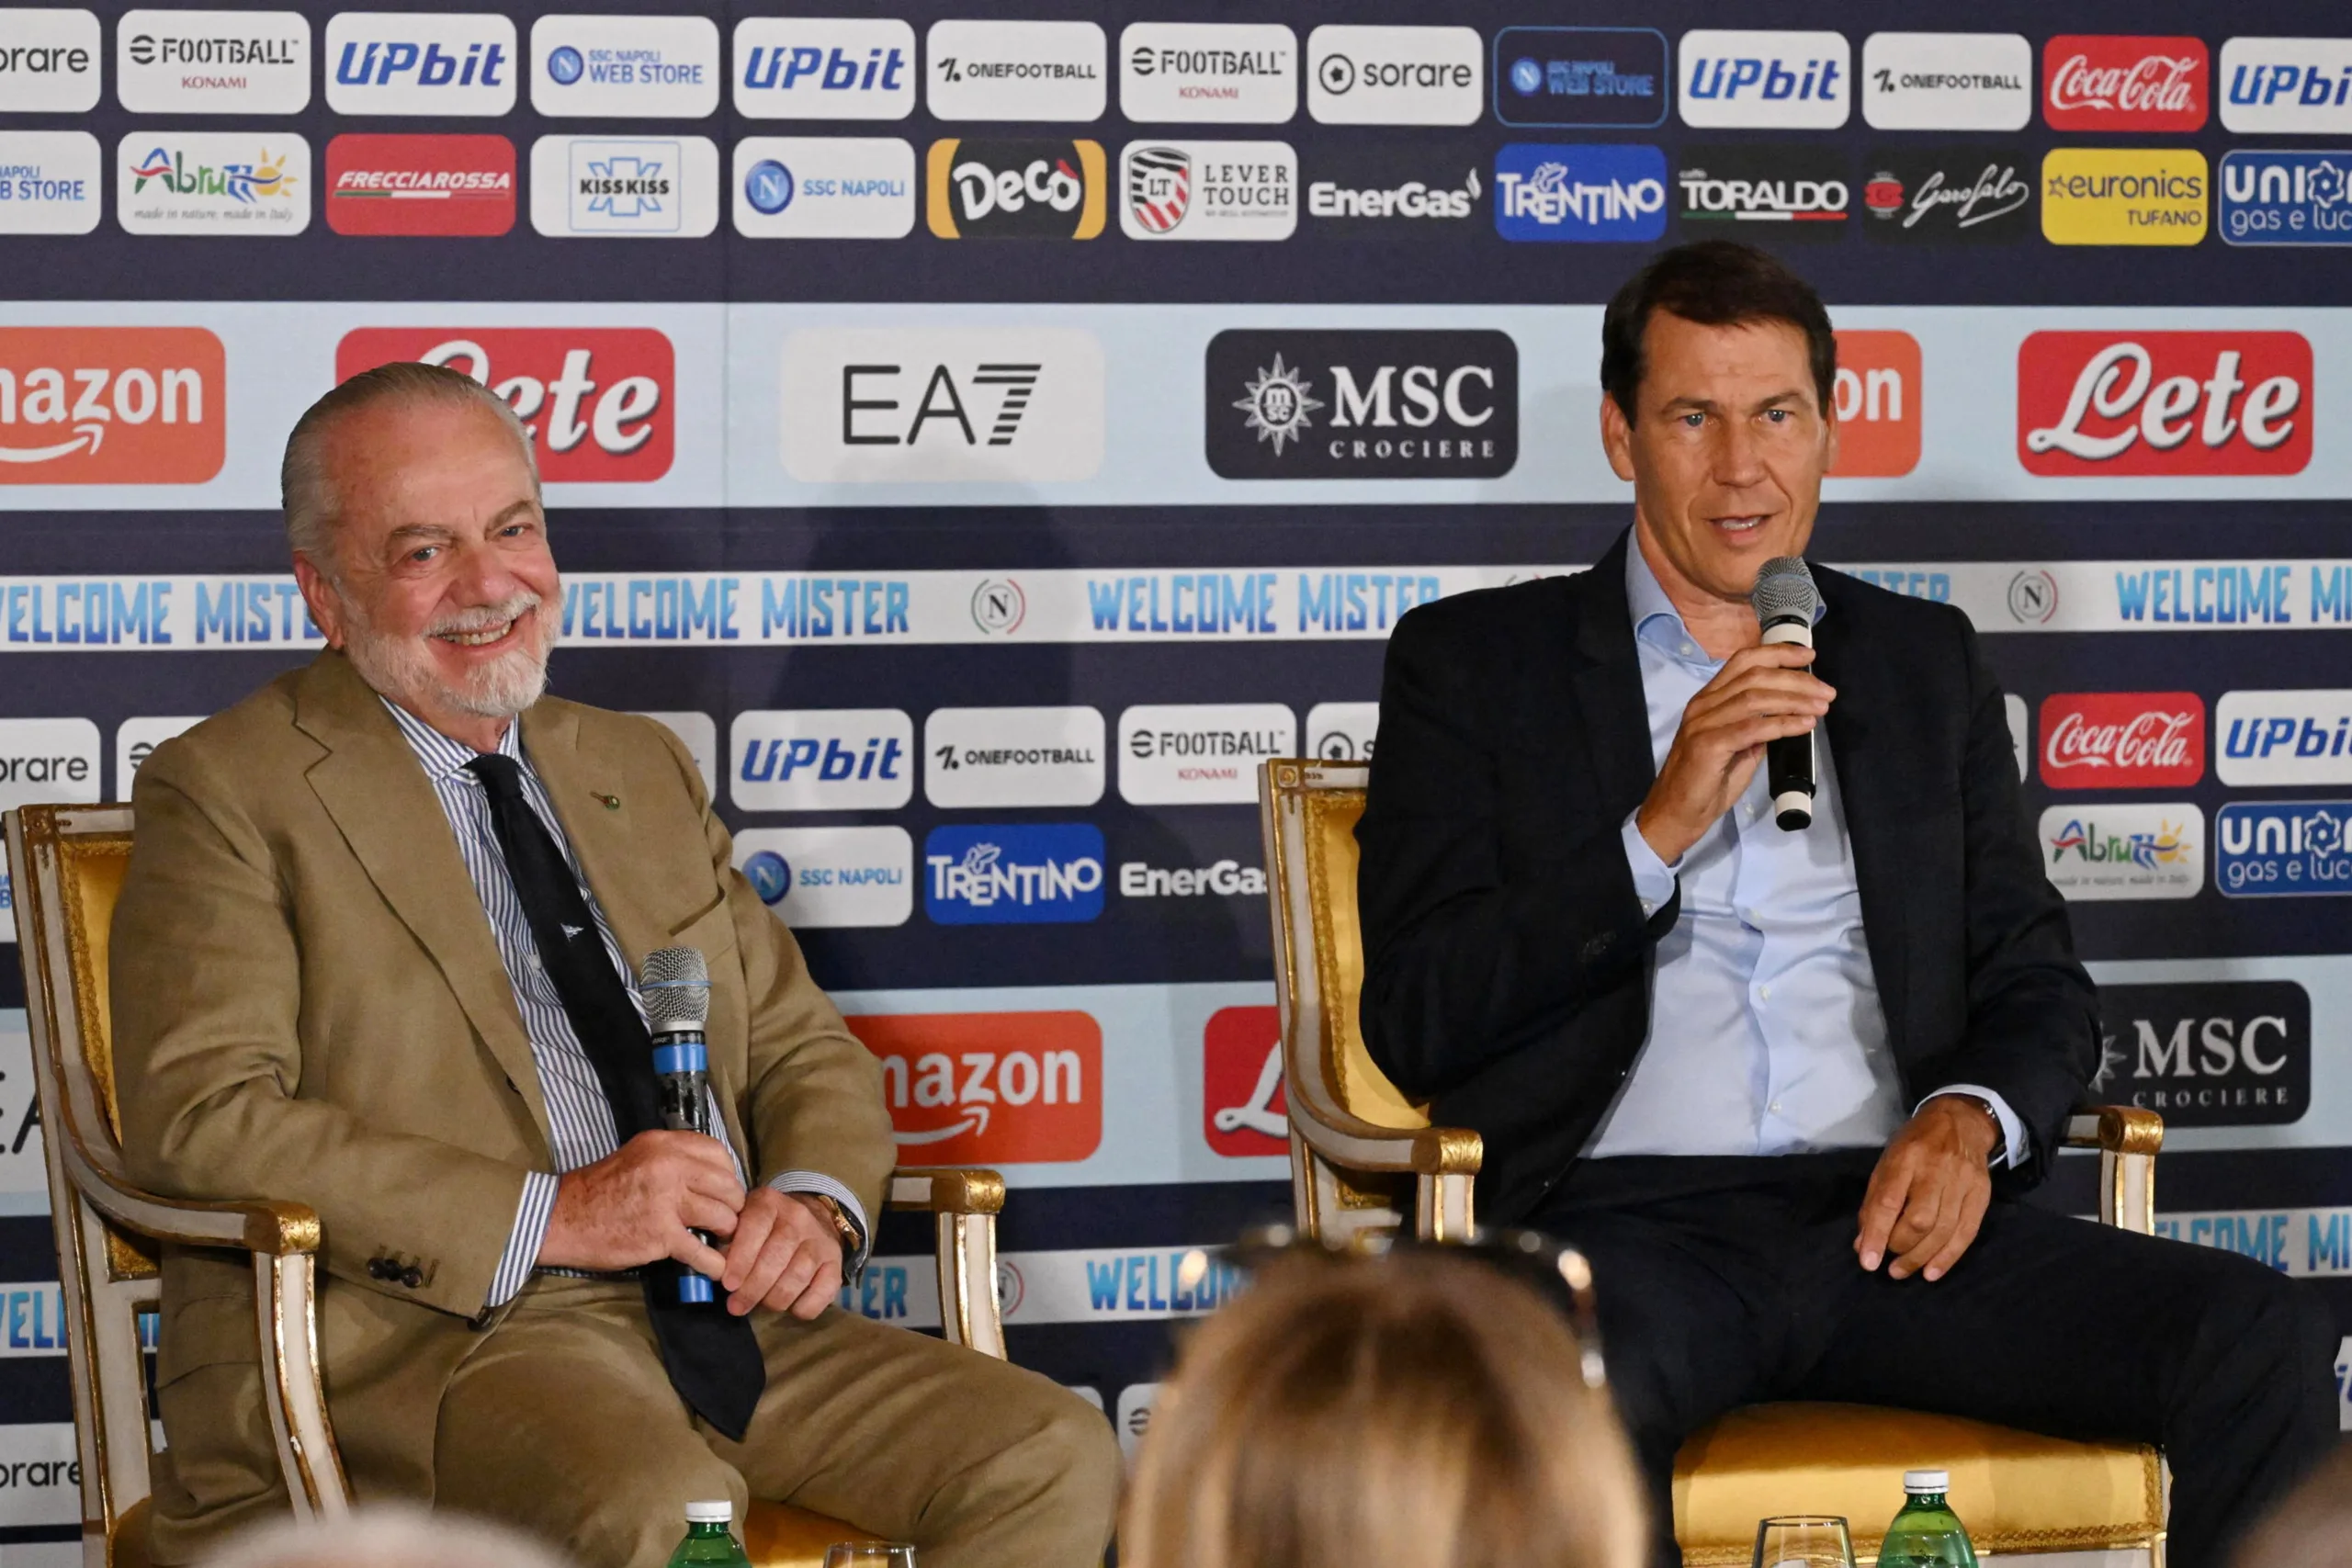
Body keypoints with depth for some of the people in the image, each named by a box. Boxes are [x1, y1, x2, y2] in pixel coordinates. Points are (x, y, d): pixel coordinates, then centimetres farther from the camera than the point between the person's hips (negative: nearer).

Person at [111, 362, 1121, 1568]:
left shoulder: (642, 769, 23)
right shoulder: (226, 793, 3)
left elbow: (804, 1051, 24)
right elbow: (196, 1122, -10)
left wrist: (815, 1204, -1)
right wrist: (549, 1217, -17)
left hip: (711, 1305, 7)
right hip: (419, 1336, -6)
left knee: (1053, 1461, -15)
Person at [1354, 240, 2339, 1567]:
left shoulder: (1928, 662, 22)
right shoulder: (1473, 662, 11)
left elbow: (2038, 983, 20)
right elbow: (1416, 1022, 1)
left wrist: (1970, 1118, -5)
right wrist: (1663, 825, -11)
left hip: (1889, 1214, 4)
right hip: (1630, 1218, -3)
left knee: (2263, 1336, -21)